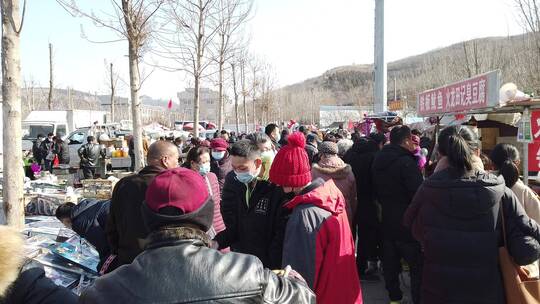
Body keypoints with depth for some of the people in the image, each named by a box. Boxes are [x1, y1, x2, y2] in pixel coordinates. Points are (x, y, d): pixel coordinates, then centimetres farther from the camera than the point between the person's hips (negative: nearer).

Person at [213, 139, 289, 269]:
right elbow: (232, 226, 4)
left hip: (268, 266, -5)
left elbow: (281, 235, -17)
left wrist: (273, 270, -17)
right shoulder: (232, 181, -2)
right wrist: (217, 242, -12)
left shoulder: (277, 188, -19)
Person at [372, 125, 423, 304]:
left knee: (390, 262, 16)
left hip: (387, 221, 8)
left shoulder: (378, 160, 6)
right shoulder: (406, 162, -20)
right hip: (407, 222, -8)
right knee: (417, 265, 3)